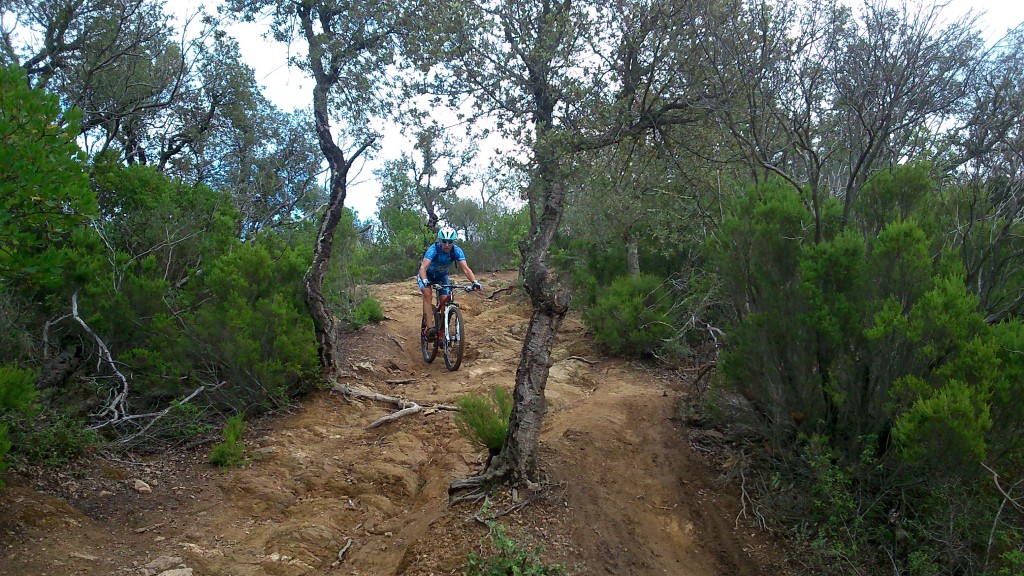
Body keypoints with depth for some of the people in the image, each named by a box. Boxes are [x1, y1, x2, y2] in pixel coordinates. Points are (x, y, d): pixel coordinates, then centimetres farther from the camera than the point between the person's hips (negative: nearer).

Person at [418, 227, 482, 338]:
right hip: (427, 274, -3)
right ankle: (429, 328, -33)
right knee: (427, 294, -29)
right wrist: (425, 281, -66)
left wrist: (474, 281, -51)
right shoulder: (433, 249, -35)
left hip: (441, 275, 3)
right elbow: (423, 268, -46)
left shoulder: (457, 251, -26)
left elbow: (465, 268, -34)